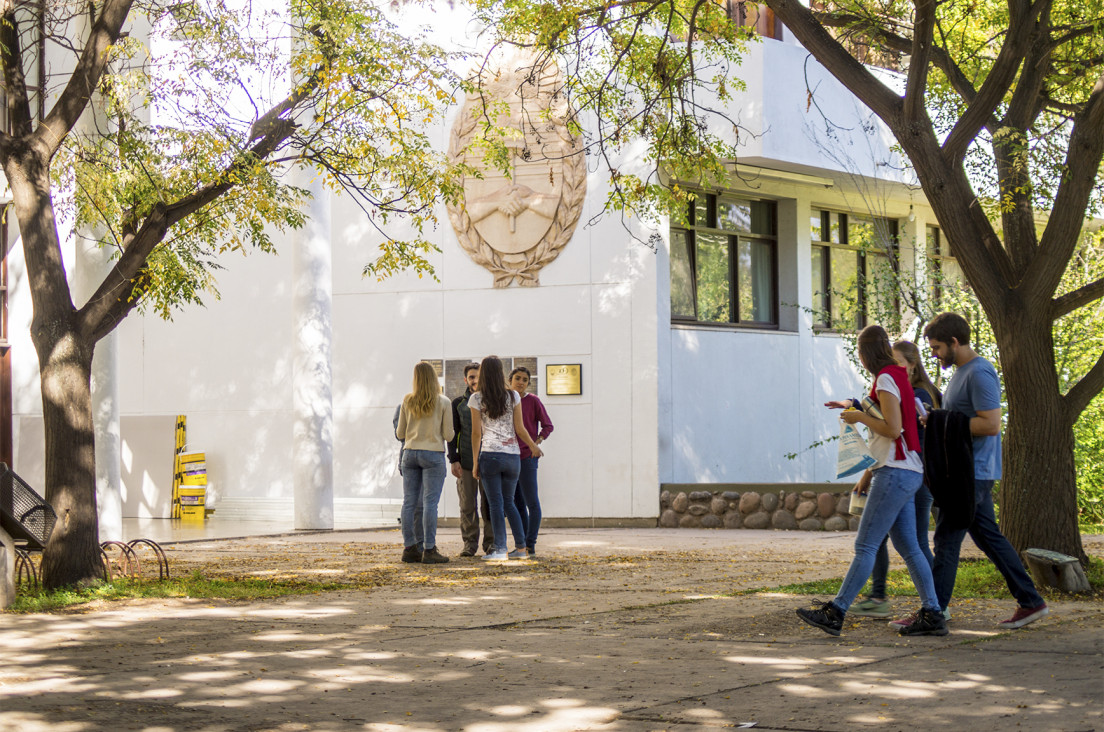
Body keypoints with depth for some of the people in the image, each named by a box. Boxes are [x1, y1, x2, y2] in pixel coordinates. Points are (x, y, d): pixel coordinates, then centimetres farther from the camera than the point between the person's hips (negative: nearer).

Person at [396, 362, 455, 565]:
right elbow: (448, 435, -4)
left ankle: (410, 548, 6)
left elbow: (400, 433, 8)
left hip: (410, 453, 3)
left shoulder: (407, 401, 3)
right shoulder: (444, 402, -4)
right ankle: (429, 550, -7)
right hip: (433, 454, -3)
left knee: (409, 502, 5)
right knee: (430, 503, -5)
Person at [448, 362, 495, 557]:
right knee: (467, 505, 0)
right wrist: (453, 460, -3)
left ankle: (490, 542, 7)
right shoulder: (458, 404, 9)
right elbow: (452, 433, 7)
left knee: (488, 504, 0)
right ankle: (470, 543, 5)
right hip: (466, 461, 1)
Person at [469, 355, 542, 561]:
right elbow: (520, 429, 7)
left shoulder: (476, 399, 0)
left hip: (490, 454, -3)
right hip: (513, 455, 3)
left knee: (496, 503, -2)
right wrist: (533, 446, 23)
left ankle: (500, 549, -7)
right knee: (508, 502, 14)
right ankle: (521, 547, 10)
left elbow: (476, 432, -1)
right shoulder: (513, 396, 5)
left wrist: (475, 462, 3)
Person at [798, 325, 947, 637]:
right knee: (907, 546, 8)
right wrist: (859, 410, 15)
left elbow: (892, 429, -19)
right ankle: (932, 614, 5)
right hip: (907, 473, 10)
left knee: (865, 545, -9)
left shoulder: (886, 379, -12)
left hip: (896, 472, -10)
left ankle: (835, 613, -9)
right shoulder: (899, 376, 17)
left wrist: (860, 417, -8)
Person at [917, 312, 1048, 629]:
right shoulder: (961, 372, 17)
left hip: (971, 473, -10)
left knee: (947, 540, -7)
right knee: (988, 537, 11)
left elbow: (991, 424, -24)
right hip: (968, 470, 10)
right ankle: (1030, 602, 14)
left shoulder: (979, 374, -16)